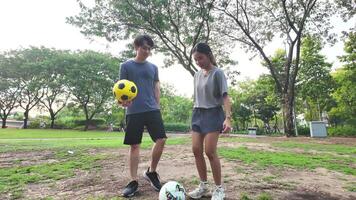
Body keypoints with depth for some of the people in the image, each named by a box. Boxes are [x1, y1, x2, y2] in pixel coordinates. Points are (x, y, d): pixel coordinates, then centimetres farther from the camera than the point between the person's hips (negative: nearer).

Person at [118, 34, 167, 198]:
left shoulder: (153, 67, 13)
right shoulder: (126, 66, 4)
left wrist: (157, 106, 9)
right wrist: (122, 100, -19)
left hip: (152, 110, 3)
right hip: (134, 111, -2)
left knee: (161, 140, -7)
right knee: (134, 145, 2)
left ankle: (151, 172, 16)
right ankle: (134, 181, 16)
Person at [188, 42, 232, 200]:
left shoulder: (217, 73, -7)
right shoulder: (197, 75, 13)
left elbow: (225, 96, -13)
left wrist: (228, 117, -25)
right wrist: (196, 114, 16)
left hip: (213, 114, -6)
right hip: (197, 114, 7)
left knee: (210, 152, -9)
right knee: (196, 150, 3)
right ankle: (203, 186, 19)